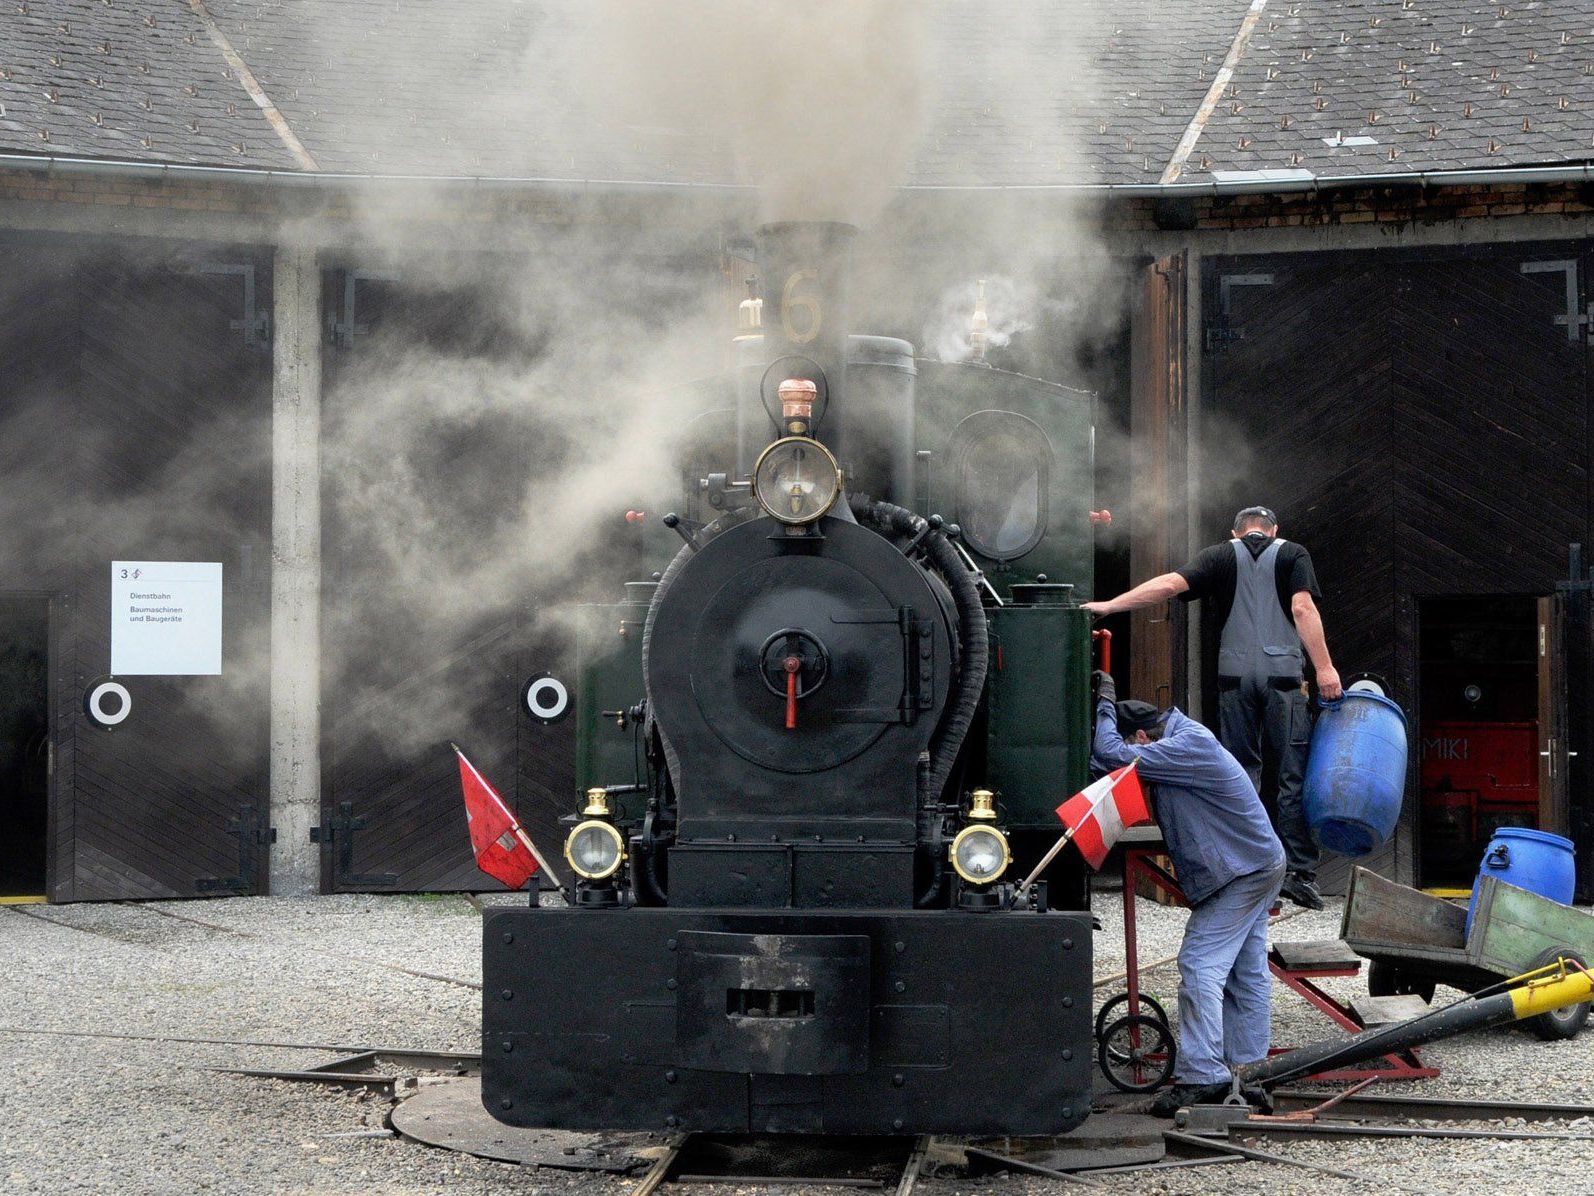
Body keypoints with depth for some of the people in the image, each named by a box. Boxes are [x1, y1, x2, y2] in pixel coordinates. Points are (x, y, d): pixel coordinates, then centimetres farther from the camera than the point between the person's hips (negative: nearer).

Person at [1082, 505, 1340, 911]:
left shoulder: (1220, 555, 12)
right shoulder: (1293, 555, 10)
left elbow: (1171, 583, -1)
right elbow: (1302, 609, -5)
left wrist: (1110, 605, 0)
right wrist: (1324, 668, -8)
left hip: (1235, 675, 2)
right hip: (1283, 674, -2)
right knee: (1292, 776, 1)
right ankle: (1299, 872, -2)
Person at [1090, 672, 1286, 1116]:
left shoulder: (1190, 746, -22)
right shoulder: (1182, 743, 10)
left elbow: (1112, 755, -27)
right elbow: (1108, 758, 13)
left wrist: (1106, 702, -14)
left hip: (1242, 874, -10)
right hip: (1256, 867, 10)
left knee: (1200, 966, -13)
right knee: (1247, 974, 10)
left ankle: (1201, 1076, -16)